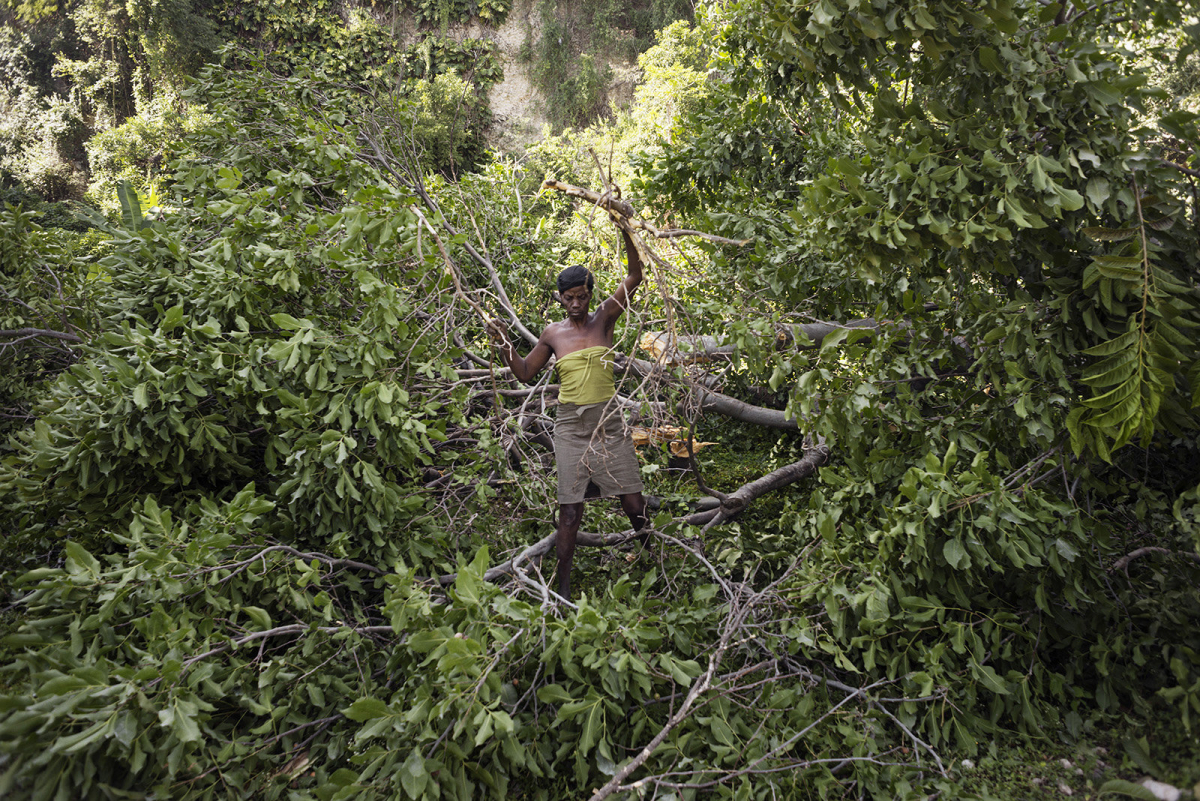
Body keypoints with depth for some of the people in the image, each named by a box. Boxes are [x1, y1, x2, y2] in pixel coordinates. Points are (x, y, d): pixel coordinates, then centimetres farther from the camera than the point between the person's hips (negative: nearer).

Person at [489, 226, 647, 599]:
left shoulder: (604, 318, 3)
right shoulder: (553, 333, 6)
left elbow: (634, 277, -6)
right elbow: (525, 373, 13)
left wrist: (626, 234, -18)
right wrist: (505, 345, -3)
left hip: (609, 422, 0)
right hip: (570, 425, 0)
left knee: (634, 503, 4)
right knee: (570, 510, 0)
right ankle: (563, 587, 8)